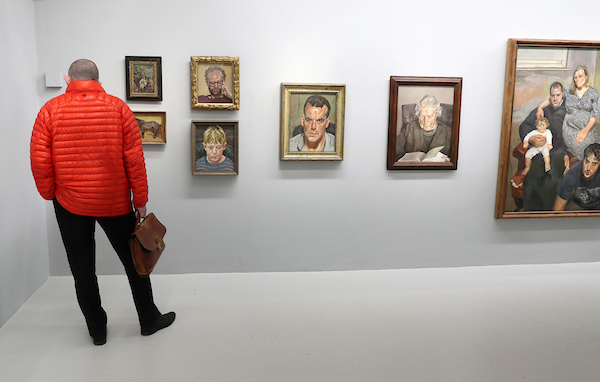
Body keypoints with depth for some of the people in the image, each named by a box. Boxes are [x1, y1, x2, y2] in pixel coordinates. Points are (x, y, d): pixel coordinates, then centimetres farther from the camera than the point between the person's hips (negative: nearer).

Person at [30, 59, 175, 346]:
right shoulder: (118, 108, -5)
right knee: (134, 261, 15)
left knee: (82, 270, 13)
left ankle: (97, 330, 25)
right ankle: (149, 320, 27)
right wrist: (140, 201, 2)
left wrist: (50, 194, 10)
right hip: (115, 202, 0)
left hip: (70, 204, 0)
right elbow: (134, 160, -6)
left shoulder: (50, 110, -5)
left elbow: (39, 161, -6)